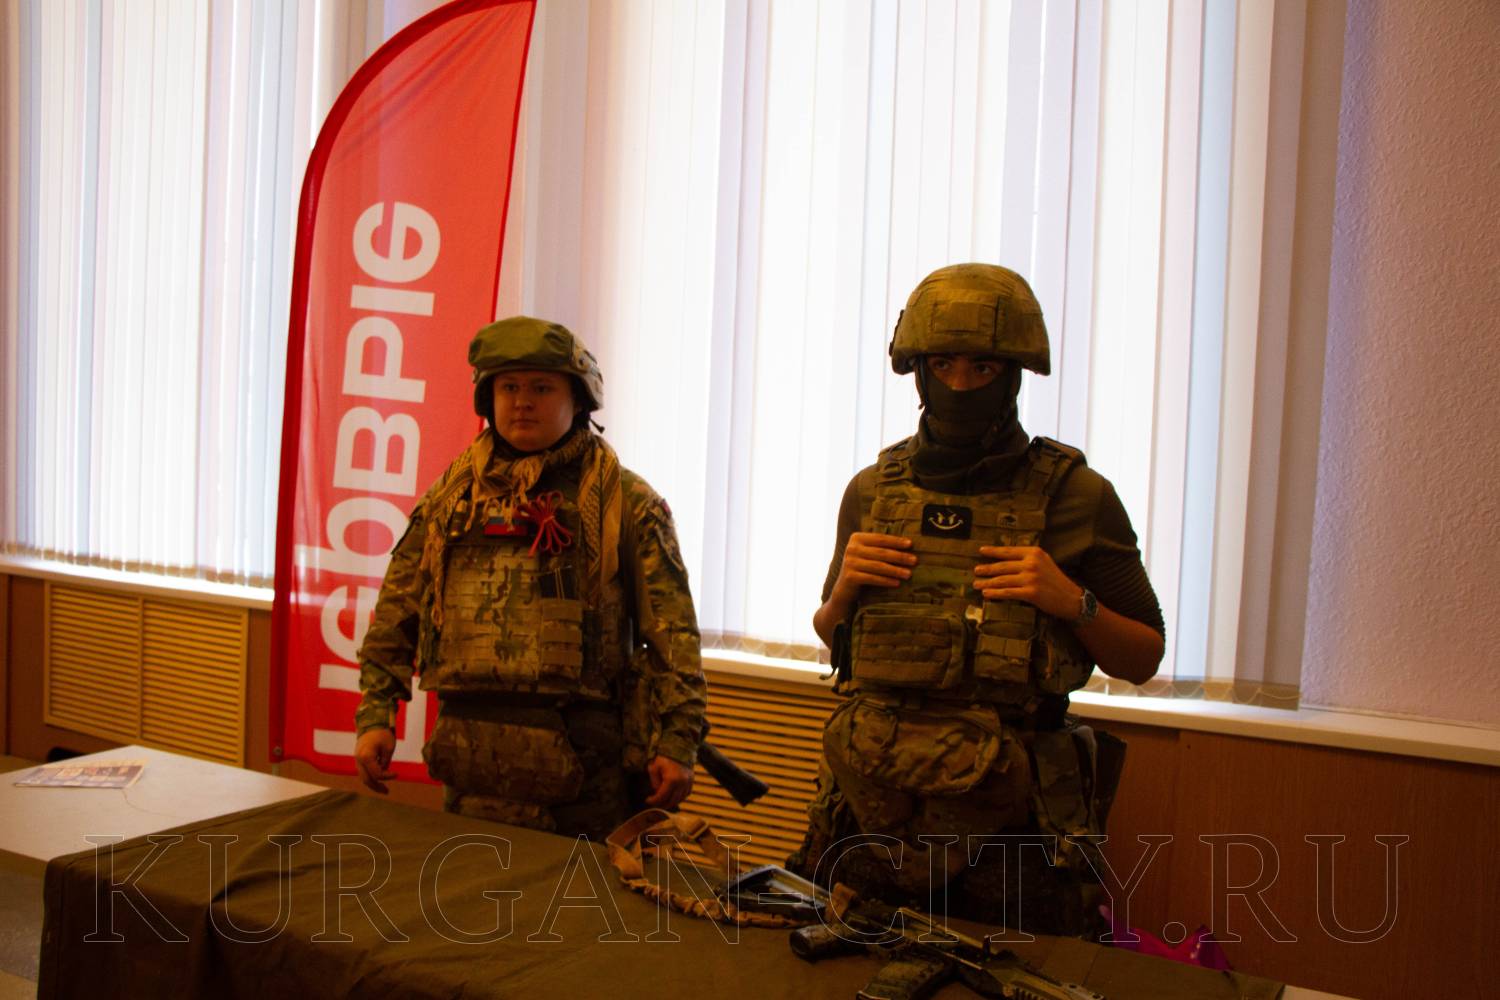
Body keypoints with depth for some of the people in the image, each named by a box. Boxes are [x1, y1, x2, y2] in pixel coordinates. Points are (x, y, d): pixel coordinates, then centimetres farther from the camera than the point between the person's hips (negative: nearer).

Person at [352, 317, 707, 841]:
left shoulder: (626, 502, -1)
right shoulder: (450, 497, 11)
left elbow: (671, 631, -5)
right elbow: (394, 617, 14)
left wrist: (677, 743, -11)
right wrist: (375, 716, 7)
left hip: (582, 757, -3)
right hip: (471, 751, 4)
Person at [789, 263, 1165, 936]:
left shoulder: (1075, 496, -4)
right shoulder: (873, 489, 5)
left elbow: (1141, 661, 2)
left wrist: (1073, 601, -16)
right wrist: (845, 584, -4)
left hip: (1006, 818, -2)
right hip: (872, 800, 3)